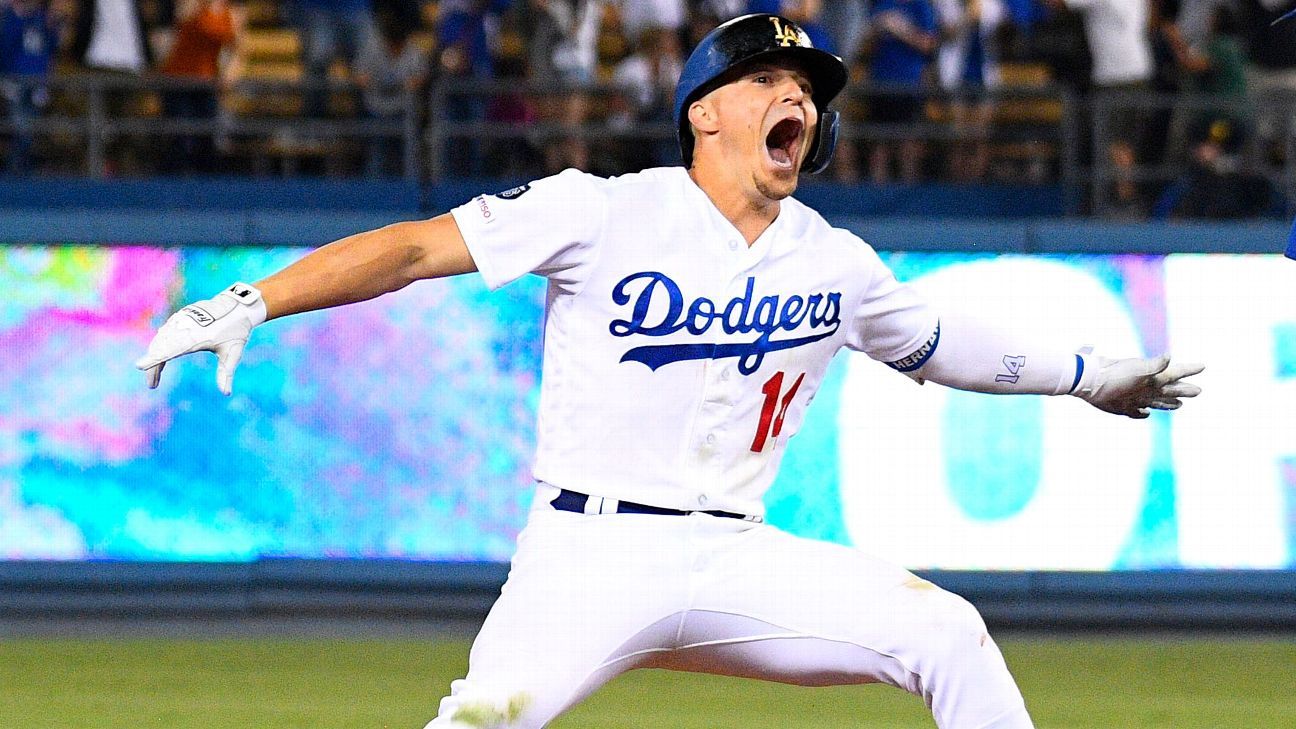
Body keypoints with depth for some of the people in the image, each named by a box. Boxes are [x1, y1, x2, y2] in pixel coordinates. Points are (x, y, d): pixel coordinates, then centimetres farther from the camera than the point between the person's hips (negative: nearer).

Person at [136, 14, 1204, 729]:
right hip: (591, 552, -5)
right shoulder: (606, 214, -5)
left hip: (736, 564, 5)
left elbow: (933, 344, 31)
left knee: (946, 633, -12)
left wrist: (1089, 378, 34)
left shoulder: (837, 264, 11)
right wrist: (251, 304, -18)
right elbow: (415, 248, -8)